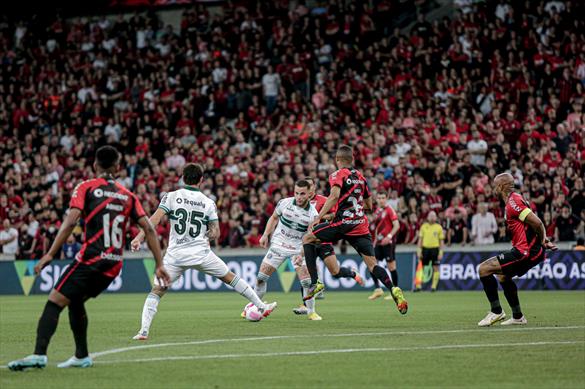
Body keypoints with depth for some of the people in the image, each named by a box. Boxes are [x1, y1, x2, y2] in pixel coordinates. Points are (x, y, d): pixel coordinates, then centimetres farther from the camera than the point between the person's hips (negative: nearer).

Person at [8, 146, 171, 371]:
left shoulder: (86, 188, 3)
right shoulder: (127, 196, 15)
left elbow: (70, 221, -10)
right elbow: (148, 228, 8)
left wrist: (50, 254, -13)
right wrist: (159, 264, 9)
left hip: (91, 259, -5)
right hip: (114, 265, 6)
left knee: (54, 302, -9)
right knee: (75, 300, 25)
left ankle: (39, 354, -27)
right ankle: (81, 356, 25)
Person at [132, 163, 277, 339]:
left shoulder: (171, 197, 0)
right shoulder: (208, 203, 4)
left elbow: (155, 219, -12)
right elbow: (215, 233, 3)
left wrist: (139, 237, -16)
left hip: (175, 255, -1)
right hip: (201, 253, 1)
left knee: (156, 291, 5)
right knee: (230, 277, 18)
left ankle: (143, 330, -11)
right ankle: (261, 306, 25)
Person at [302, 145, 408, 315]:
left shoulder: (338, 175, 0)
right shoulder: (361, 177, 19)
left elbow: (335, 195, -18)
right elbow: (369, 205, 25)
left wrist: (318, 218, -18)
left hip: (343, 223, -5)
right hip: (361, 225, 5)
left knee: (307, 238, 11)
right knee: (372, 263, 3)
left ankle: (315, 282, 1)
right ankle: (393, 290, -20)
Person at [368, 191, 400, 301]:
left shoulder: (389, 210, -7)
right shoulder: (377, 211, 15)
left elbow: (396, 225, -14)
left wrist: (389, 236, -25)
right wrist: (375, 240, 21)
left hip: (388, 242, -7)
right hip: (379, 242, 7)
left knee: (391, 265, -4)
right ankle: (378, 289, 3)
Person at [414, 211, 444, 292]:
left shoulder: (439, 227, 4)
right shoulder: (424, 226, 8)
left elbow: (441, 241, 5)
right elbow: (420, 239, 10)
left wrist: (441, 252, -3)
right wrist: (419, 250, 3)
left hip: (435, 249, -2)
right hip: (425, 248, 2)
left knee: (436, 268, -3)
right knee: (420, 267, -1)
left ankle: (434, 286, 4)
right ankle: (418, 285, 4)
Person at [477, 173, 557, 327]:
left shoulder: (513, 202, -16)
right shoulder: (514, 200, 16)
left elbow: (536, 222, -23)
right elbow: (537, 223, 20)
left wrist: (542, 242, -9)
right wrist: (544, 240, 9)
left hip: (526, 251, -11)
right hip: (532, 250, 11)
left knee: (484, 268, -10)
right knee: (503, 275, 29)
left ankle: (496, 311, -4)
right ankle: (517, 317, 32)